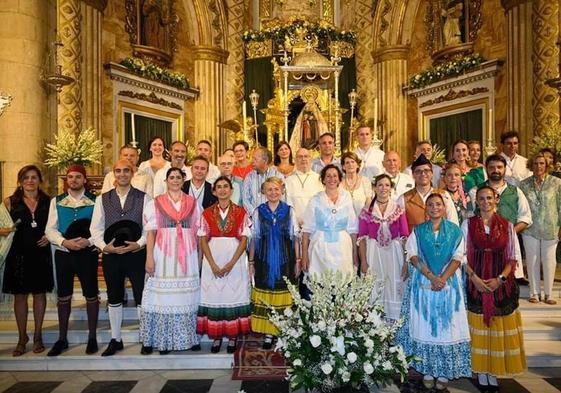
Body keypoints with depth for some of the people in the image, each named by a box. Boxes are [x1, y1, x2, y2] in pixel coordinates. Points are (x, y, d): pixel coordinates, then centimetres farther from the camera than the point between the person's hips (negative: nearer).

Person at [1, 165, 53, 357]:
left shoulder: (48, 202, 4)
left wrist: (49, 237, -6)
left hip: (41, 253, 1)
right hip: (19, 254, 0)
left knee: (39, 293, 8)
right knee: (20, 295, 6)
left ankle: (37, 335, 21)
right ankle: (22, 337, 20)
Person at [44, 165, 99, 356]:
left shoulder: (94, 201, -2)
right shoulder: (57, 201, 8)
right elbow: (50, 229, 3)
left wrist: (88, 241, -20)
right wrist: (64, 242, -14)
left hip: (87, 253, -2)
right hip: (63, 253, 3)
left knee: (91, 296, 4)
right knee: (63, 297, 11)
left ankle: (92, 338, 18)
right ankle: (62, 339, 24)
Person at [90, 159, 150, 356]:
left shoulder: (143, 198, 0)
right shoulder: (102, 199, 7)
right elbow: (95, 229, 3)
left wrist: (139, 244, -19)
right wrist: (104, 246, -13)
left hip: (136, 254, -2)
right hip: (111, 255, 3)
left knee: (141, 297, 5)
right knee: (114, 299, 14)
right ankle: (115, 340, 29)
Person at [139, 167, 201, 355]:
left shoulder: (193, 203, 9)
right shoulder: (155, 203, 4)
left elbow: (197, 233, 10)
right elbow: (150, 233, 0)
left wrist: (199, 259, 5)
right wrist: (149, 258, -9)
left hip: (187, 256, 2)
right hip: (163, 256, -2)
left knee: (184, 297, 5)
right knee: (162, 297, 0)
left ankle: (182, 338, 16)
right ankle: (156, 339, 10)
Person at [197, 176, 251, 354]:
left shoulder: (241, 212, 1)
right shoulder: (207, 213, 5)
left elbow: (244, 240, -3)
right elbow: (203, 240, 1)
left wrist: (231, 263, -12)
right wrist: (213, 264, -10)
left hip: (235, 258, -1)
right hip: (212, 259, 1)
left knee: (233, 295, 3)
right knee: (213, 296, 4)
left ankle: (233, 337, 15)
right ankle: (216, 336, 17)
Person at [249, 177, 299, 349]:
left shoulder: (289, 211, 3)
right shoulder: (259, 211, 3)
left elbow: (294, 237, 4)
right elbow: (254, 238, 6)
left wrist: (297, 261, 1)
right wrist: (251, 262, 4)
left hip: (285, 259, 0)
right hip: (264, 260, 1)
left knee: (284, 295, 3)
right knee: (265, 295, 3)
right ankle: (268, 334, 13)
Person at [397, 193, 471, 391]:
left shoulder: (455, 230, 5)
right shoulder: (418, 230, 6)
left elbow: (457, 257, -2)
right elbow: (413, 255, -2)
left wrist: (443, 278, -15)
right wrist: (431, 276, -14)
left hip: (449, 283, 0)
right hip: (423, 283, 0)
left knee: (447, 326, 2)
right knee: (424, 326, 2)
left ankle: (444, 372, 12)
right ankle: (427, 370, 12)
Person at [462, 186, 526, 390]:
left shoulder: (507, 225, 5)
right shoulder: (468, 224, 3)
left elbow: (513, 257, 4)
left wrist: (500, 278, -10)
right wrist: (474, 277, -11)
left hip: (502, 282, 1)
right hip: (476, 282, -1)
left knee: (499, 327, 4)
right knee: (479, 327, 2)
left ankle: (494, 372, 16)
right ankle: (482, 373, 13)